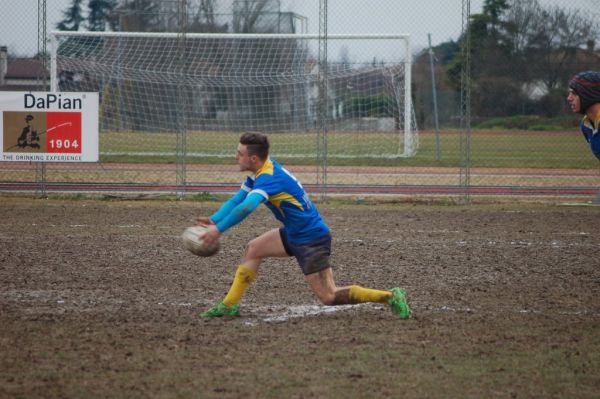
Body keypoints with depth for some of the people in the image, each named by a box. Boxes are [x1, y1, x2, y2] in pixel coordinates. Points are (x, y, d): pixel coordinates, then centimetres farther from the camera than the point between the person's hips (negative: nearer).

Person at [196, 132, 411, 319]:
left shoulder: (268, 178, -26)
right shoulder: (262, 172, 5)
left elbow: (247, 206, -42)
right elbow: (237, 200, 9)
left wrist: (219, 229, -40)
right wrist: (214, 220, -5)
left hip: (311, 238, -10)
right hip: (295, 234, 10)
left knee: (329, 297, -8)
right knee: (253, 249, 12)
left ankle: (390, 297, -6)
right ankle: (230, 305, 17)